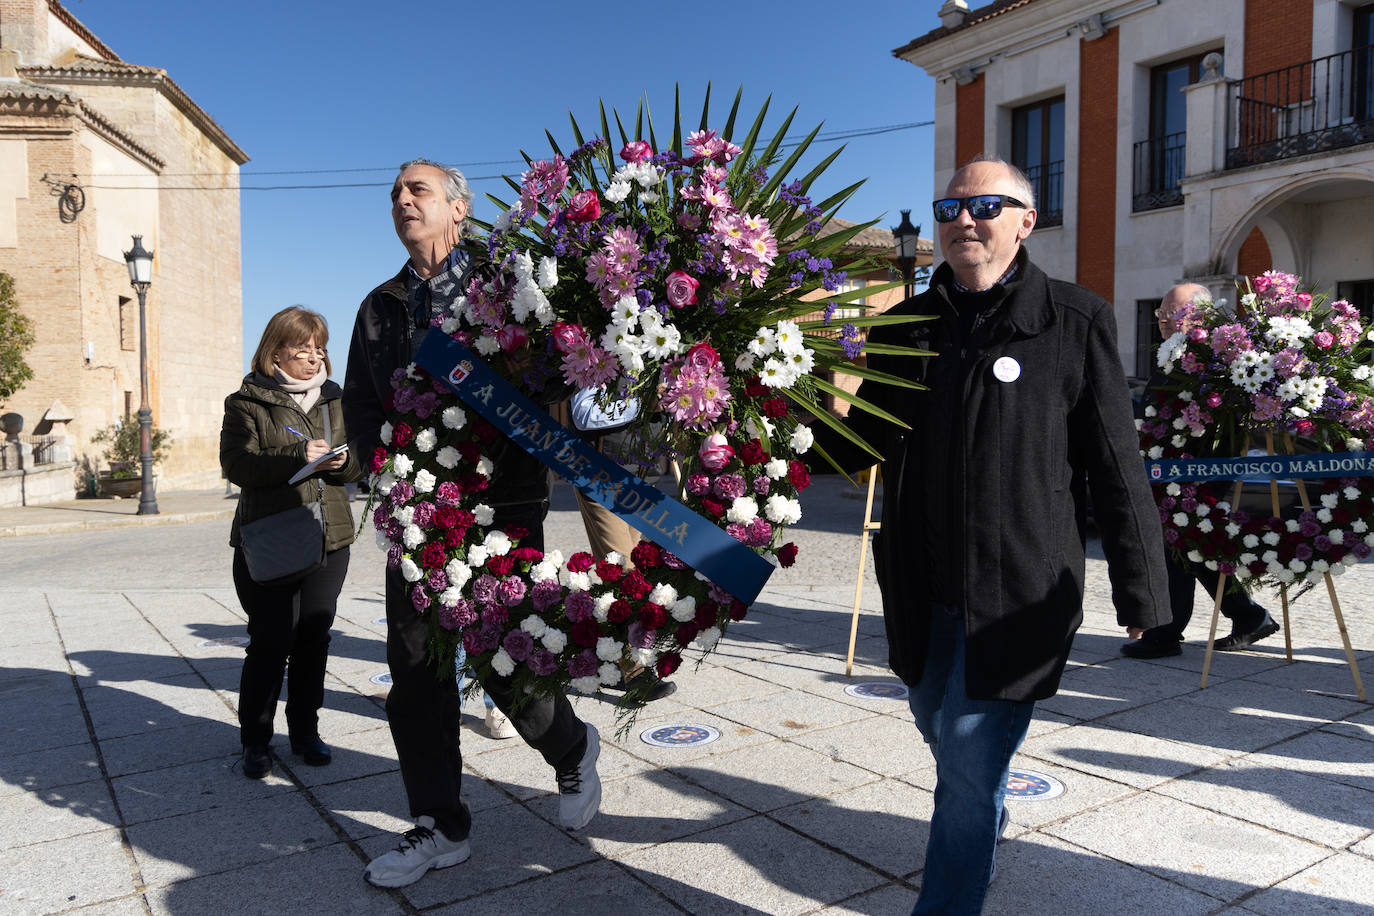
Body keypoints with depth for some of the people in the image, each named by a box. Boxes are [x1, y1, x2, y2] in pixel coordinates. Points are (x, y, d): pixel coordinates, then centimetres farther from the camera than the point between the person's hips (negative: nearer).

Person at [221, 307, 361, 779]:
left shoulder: (334, 399, 14)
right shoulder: (247, 402, 0)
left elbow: (359, 462, 13)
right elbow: (237, 464, -13)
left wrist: (343, 461, -10)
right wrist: (298, 458, -24)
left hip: (329, 539, 4)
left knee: (314, 639, 9)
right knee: (270, 642, -3)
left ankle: (305, 731, 23)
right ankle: (255, 740, 14)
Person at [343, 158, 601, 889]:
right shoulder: (381, 306, 16)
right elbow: (359, 403, 16)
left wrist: (485, 468, -18)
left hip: (502, 502, -5)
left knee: (506, 663, -3)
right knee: (415, 670, 6)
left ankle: (573, 752, 29)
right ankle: (440, 827, 22)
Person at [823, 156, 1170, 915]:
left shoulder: (1075, 321, -6)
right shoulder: (906, 326, 5)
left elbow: (1116, 468, -6)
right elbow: (861, 443, 10)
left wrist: (1139, 590, -5)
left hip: (1018, 593, -5)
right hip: (924, 591, 6)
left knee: (970, 765, -1)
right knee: (938, 725, 26)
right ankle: (986, 812, 58)